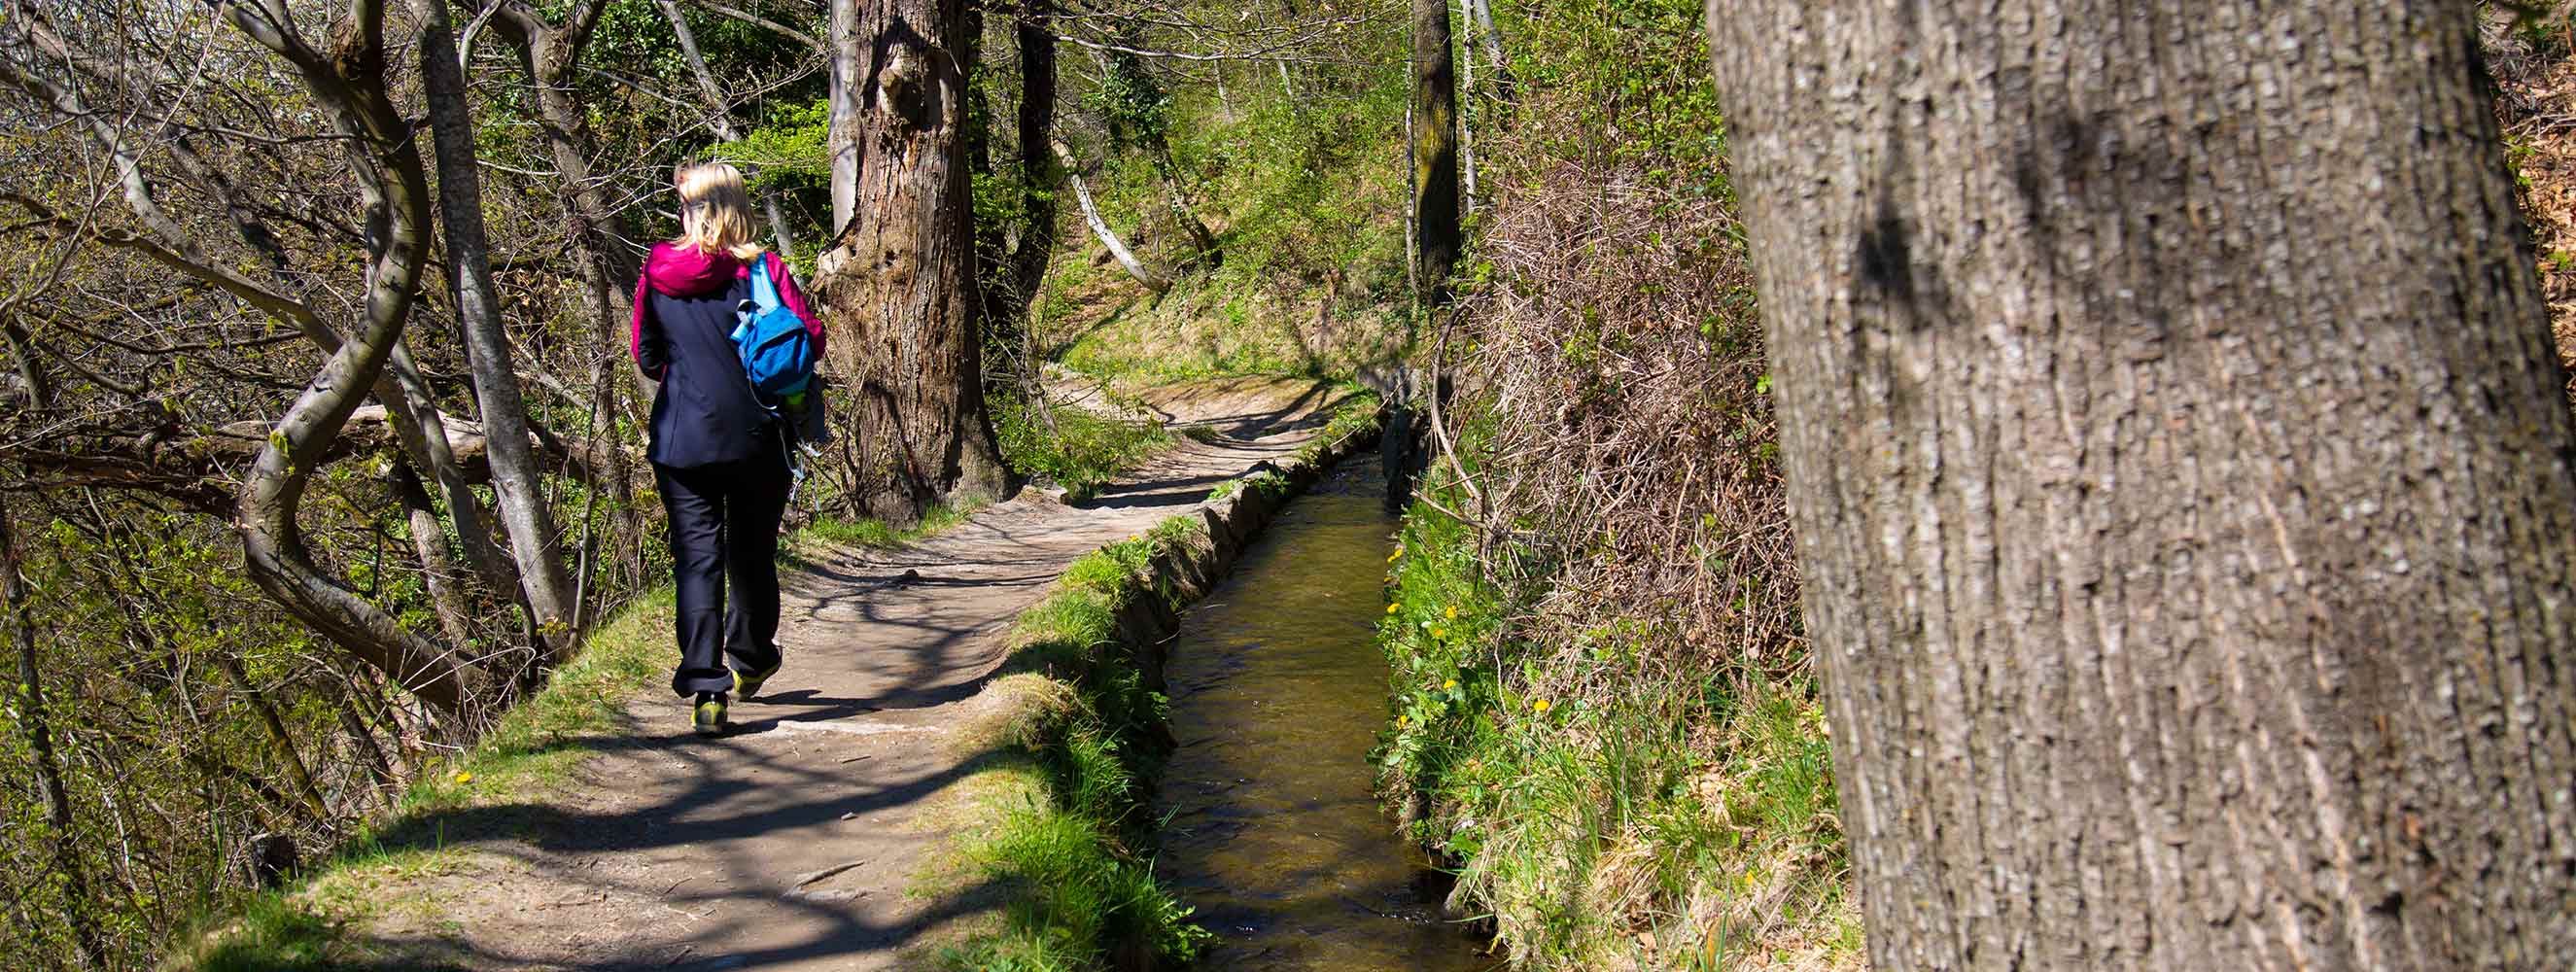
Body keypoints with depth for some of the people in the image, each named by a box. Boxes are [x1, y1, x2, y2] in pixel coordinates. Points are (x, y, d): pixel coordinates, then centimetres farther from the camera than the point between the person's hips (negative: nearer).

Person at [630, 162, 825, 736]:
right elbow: (810, 338, -7)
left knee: (696, 556, 0)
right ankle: (750, 662, 37)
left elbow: (645, 355, 9)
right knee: (752, 552, 17)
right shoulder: (762, 268, -7)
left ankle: (704, 689, -12)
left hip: (681, 436, 0)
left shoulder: (656, 273, -1)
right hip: (757, 436, 0)